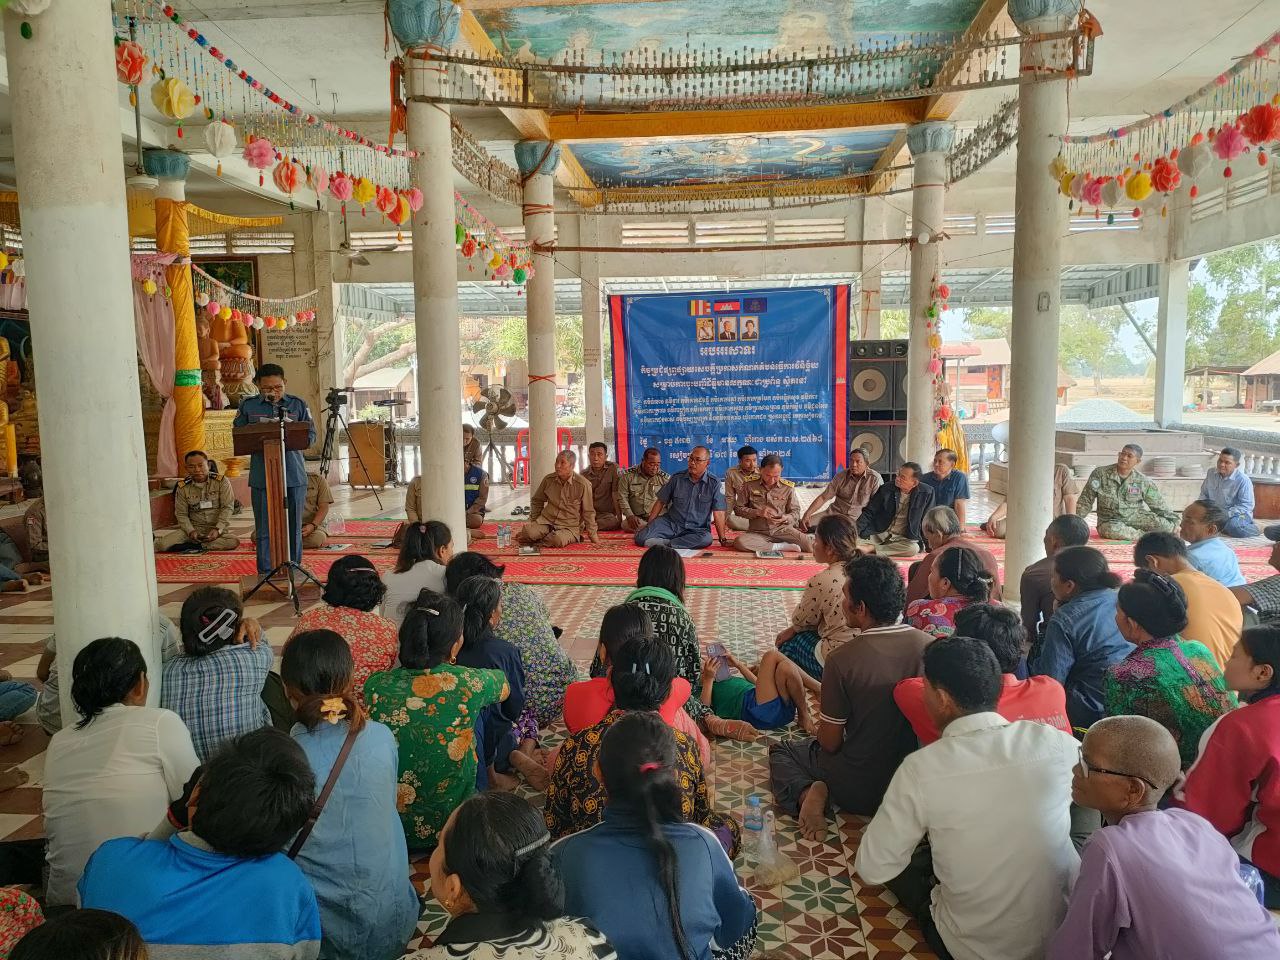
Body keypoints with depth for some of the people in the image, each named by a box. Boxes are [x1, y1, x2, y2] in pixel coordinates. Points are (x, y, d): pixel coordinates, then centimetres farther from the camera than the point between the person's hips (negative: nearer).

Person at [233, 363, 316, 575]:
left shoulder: (298, 404, 7)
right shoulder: (248, 406, 7)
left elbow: (311, 435, 7)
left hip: (294, 475, 1)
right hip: (262, 476, -1)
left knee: (293, 526, 7)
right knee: (264, 528, 1)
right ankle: (266, 573, 9)